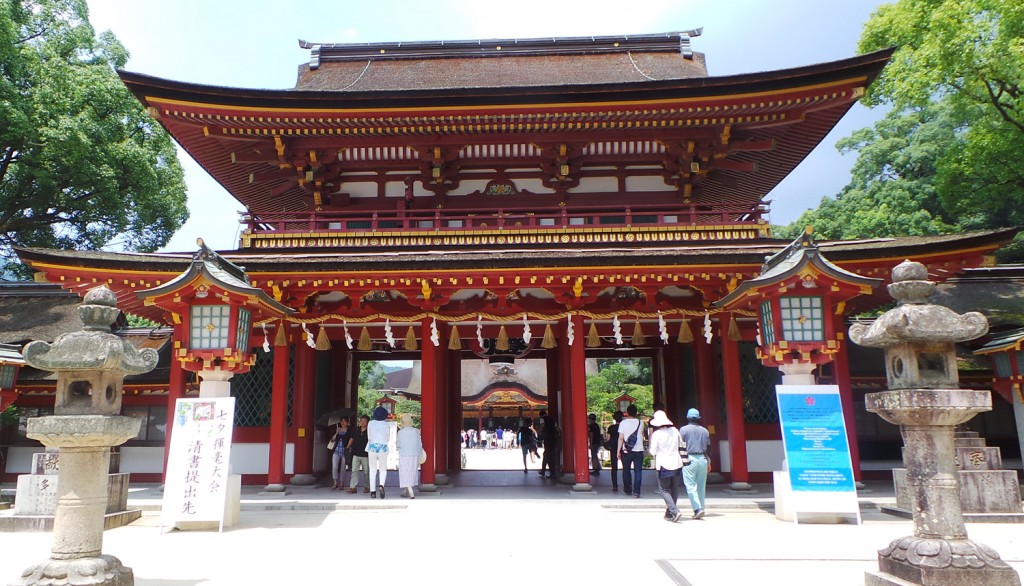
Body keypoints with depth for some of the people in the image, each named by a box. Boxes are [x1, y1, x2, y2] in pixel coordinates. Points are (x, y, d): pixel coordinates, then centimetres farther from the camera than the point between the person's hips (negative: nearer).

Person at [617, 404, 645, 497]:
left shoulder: (623, 423, -7)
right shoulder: (640, 422, 0)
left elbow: (621, 438, -8)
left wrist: (618, 451, -3)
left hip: (626, 451, -1)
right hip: (639, 450, 1)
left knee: (626, 471, 13)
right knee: (638, 471, 4)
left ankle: (627, 490, 20)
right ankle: (636, 491, -3)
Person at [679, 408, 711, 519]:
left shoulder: (683, 429, -3)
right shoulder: (704, 430, 10)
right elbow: (708, 448, 13)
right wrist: (708, 462, 22)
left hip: (689, 459, -4)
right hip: (702, 459, 4)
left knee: (691, 486, -4)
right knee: (701, 486, 11)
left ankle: (698, 508, -17)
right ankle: (701, 509, 15)